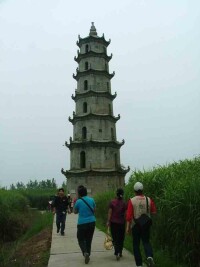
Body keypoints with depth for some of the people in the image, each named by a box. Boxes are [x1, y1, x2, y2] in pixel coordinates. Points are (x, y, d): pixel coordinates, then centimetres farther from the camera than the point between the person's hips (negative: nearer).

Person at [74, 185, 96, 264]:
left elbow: (75, 212, 4)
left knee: (81, 239, 11)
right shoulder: (91, 200, -2)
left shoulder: (78, 201, -12)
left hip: (82, 223, -4)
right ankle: (87, 254, 23)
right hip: (92, 222, 4)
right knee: (89, 240, 17)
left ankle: (85, 253, -10)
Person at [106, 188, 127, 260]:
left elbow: (109, 213, -7)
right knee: (121, 238, 16)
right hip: (121, 223, 1)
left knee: (115, 238, 5)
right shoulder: (124, 203, -5)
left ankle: (117, 253, -9)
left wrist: (108, 221, 0)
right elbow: (125, 214, -2)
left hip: (113, 222, -1)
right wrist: (125, 222, 11)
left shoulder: (112, 202, -7)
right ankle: (120, 253, 22)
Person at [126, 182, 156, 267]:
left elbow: (129, 215, -11)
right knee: (146, 242, 16)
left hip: (136, 225, -2)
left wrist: (128, 227, -5)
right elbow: (154, 211, 4)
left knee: (136, 244, 12)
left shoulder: (132, 201, -10)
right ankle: (149, 256, -10)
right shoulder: (148, 200, -4)